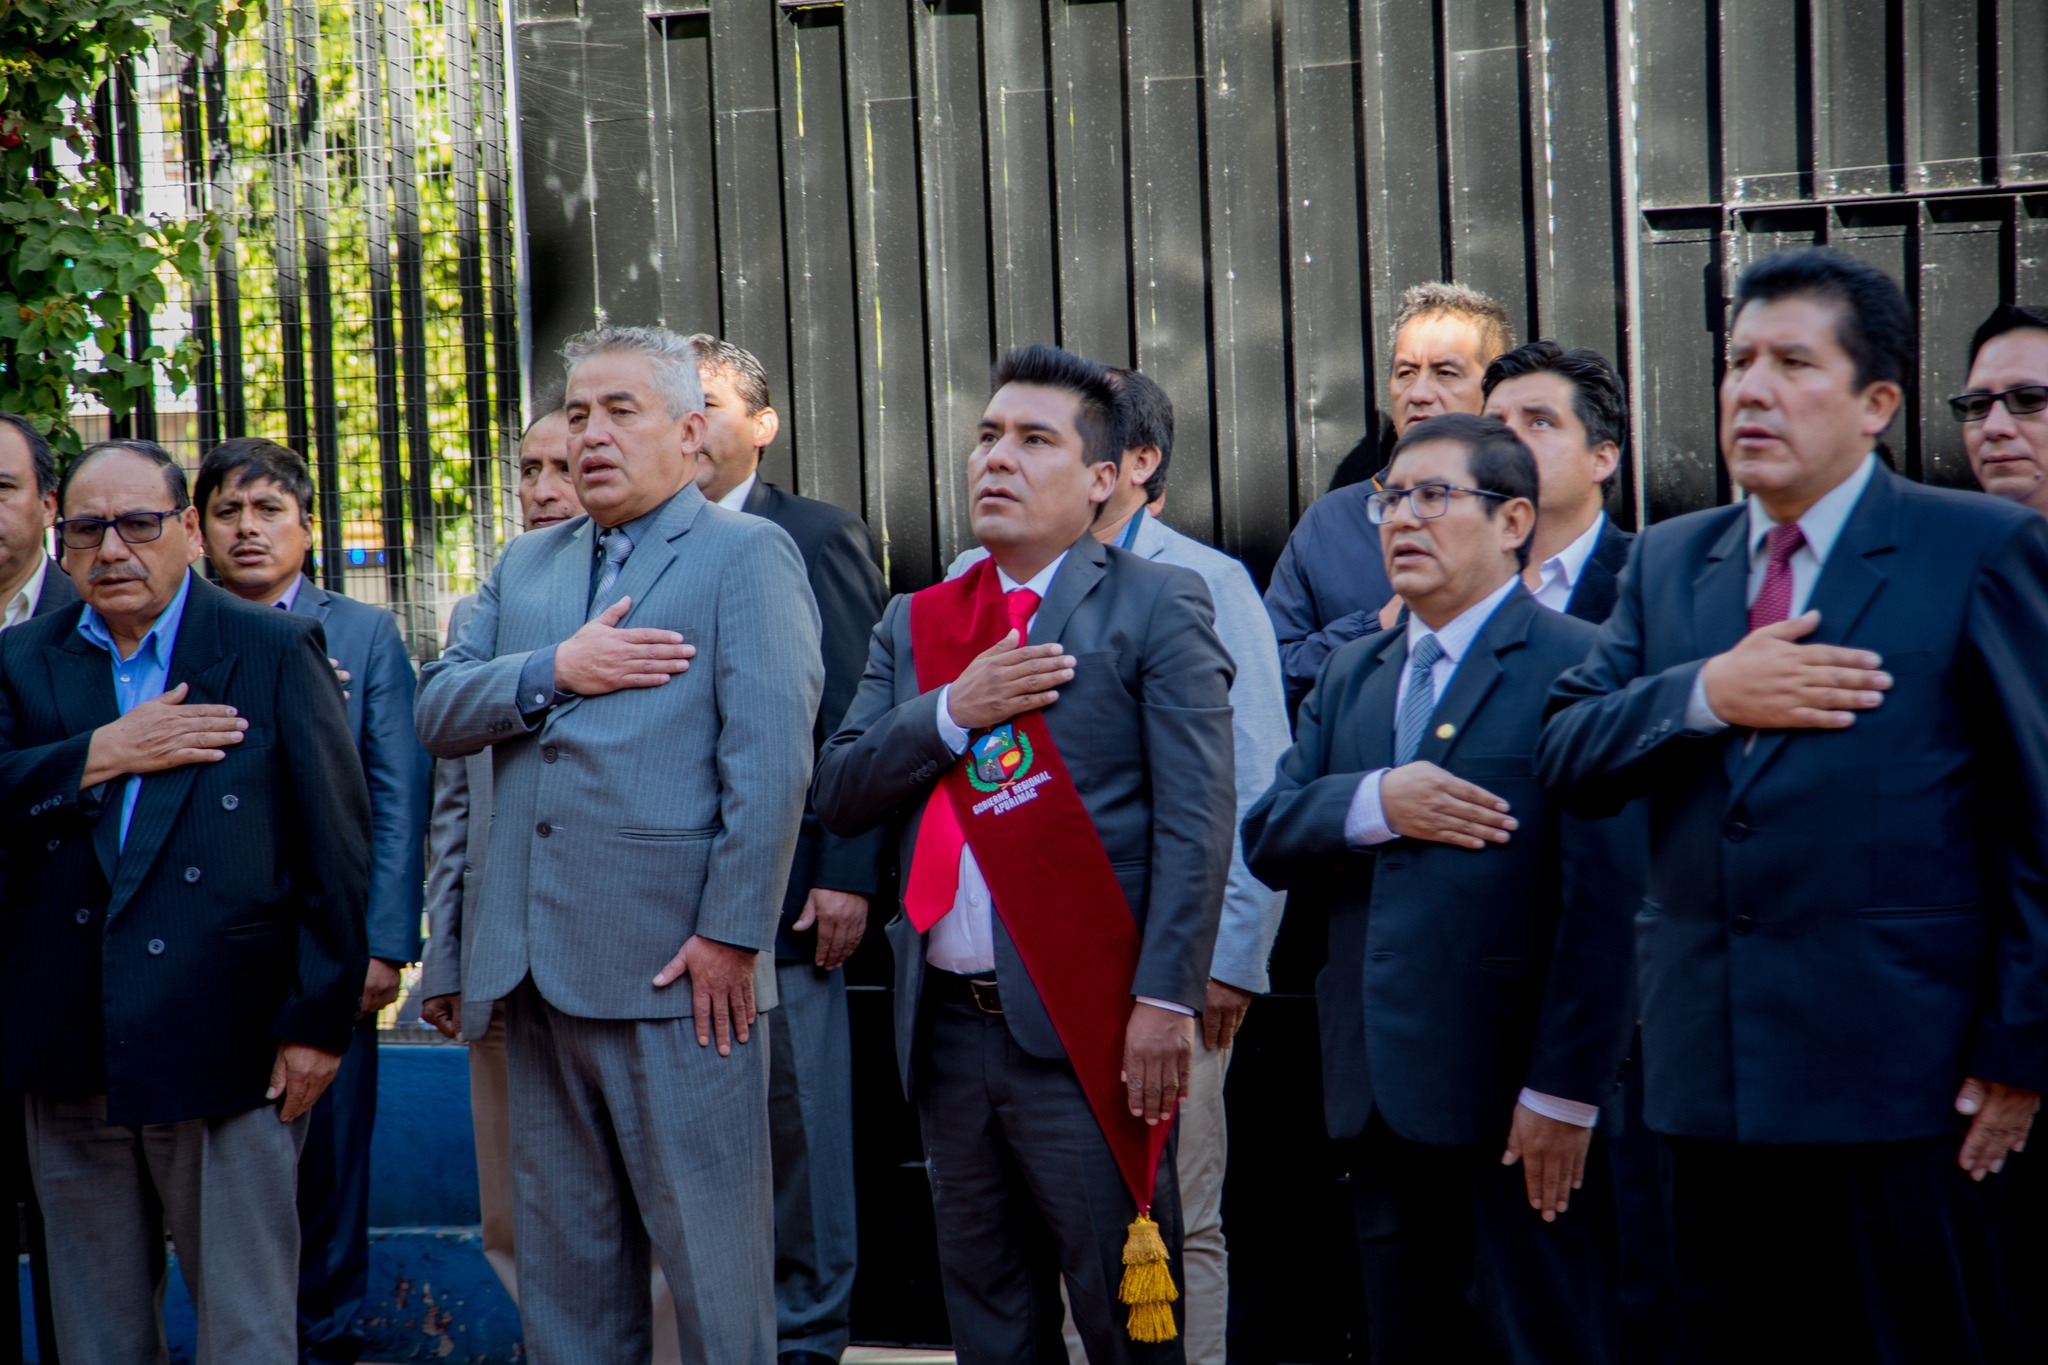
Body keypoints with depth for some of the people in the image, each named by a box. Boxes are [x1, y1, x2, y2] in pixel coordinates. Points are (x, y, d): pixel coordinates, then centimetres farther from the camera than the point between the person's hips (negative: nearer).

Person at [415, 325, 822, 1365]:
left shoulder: (745, 555, -2)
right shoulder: (526, 565, 19)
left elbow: (771, 759, -11)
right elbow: (436, 712, 9)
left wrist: (732, 931, -17)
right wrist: (552, 672, -8)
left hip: (676, 966, -6)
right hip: (538, 964, 6)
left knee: (712, 1256, -1)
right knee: (563, 1258, 13)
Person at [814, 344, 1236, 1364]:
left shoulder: (1156, 608, -1)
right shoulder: (914, 623, 15)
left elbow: (1195, 821, -8)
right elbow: (837, 795, 8)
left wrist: (1165, 1000, -16)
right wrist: (953, 711, -8)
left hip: (1084, 1031, -5)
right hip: (948, 1028, 5)